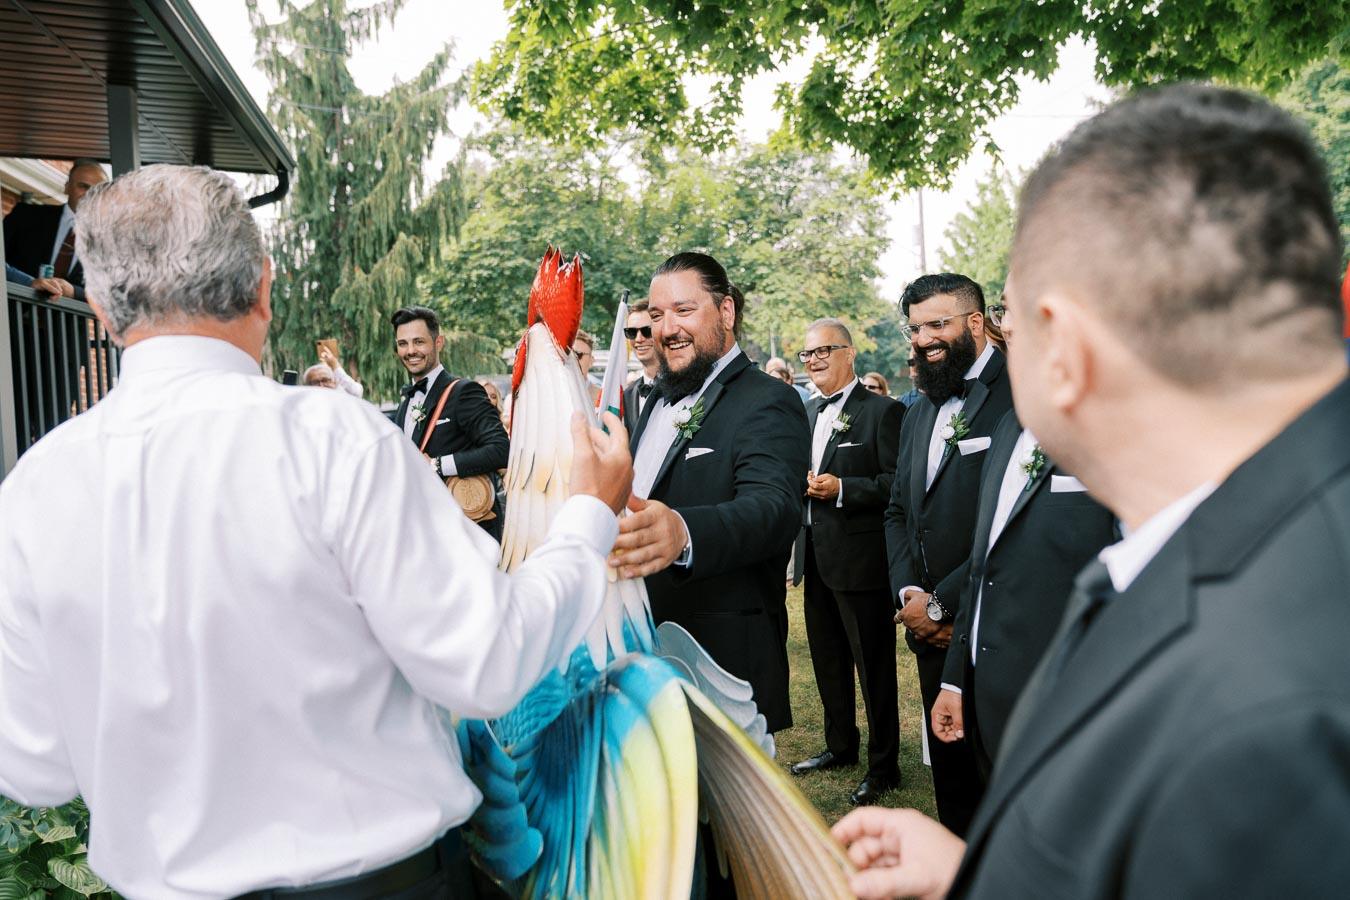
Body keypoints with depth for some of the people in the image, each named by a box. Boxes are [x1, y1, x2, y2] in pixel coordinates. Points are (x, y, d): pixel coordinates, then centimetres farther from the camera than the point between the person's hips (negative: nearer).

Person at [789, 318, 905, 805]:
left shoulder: (883, 411, -9)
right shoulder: (807, 413, 14)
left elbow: (898, 484, -15)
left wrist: (841, 488, -22)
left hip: (860, 558, -8)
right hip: (816, 557, 8)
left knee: (873, 664, 2)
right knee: (828, 660, 18)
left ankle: (883, 764, 15)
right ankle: (840, 746, 34)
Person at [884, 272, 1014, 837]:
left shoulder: (1017, 397, -13)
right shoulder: (919, 414, 16)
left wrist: (942, 603, -15)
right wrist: (909, 591, 1)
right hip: (932, 631, 8)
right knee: (949, 769, 18)